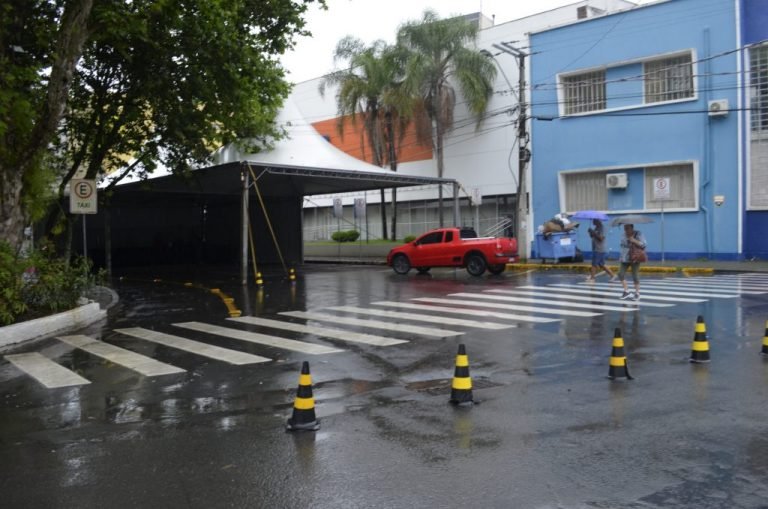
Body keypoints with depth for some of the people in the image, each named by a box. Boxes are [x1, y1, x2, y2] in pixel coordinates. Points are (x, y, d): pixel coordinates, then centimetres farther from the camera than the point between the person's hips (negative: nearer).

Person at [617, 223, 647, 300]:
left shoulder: (638, 234, -7)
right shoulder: (624, 235, 8)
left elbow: (643, 245, -13)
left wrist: (634, 241, -24)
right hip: (625, 259, 5)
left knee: (635, 276, 0)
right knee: (620, 274, -4)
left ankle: (637, 294, 13)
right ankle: (626, 291, 8)